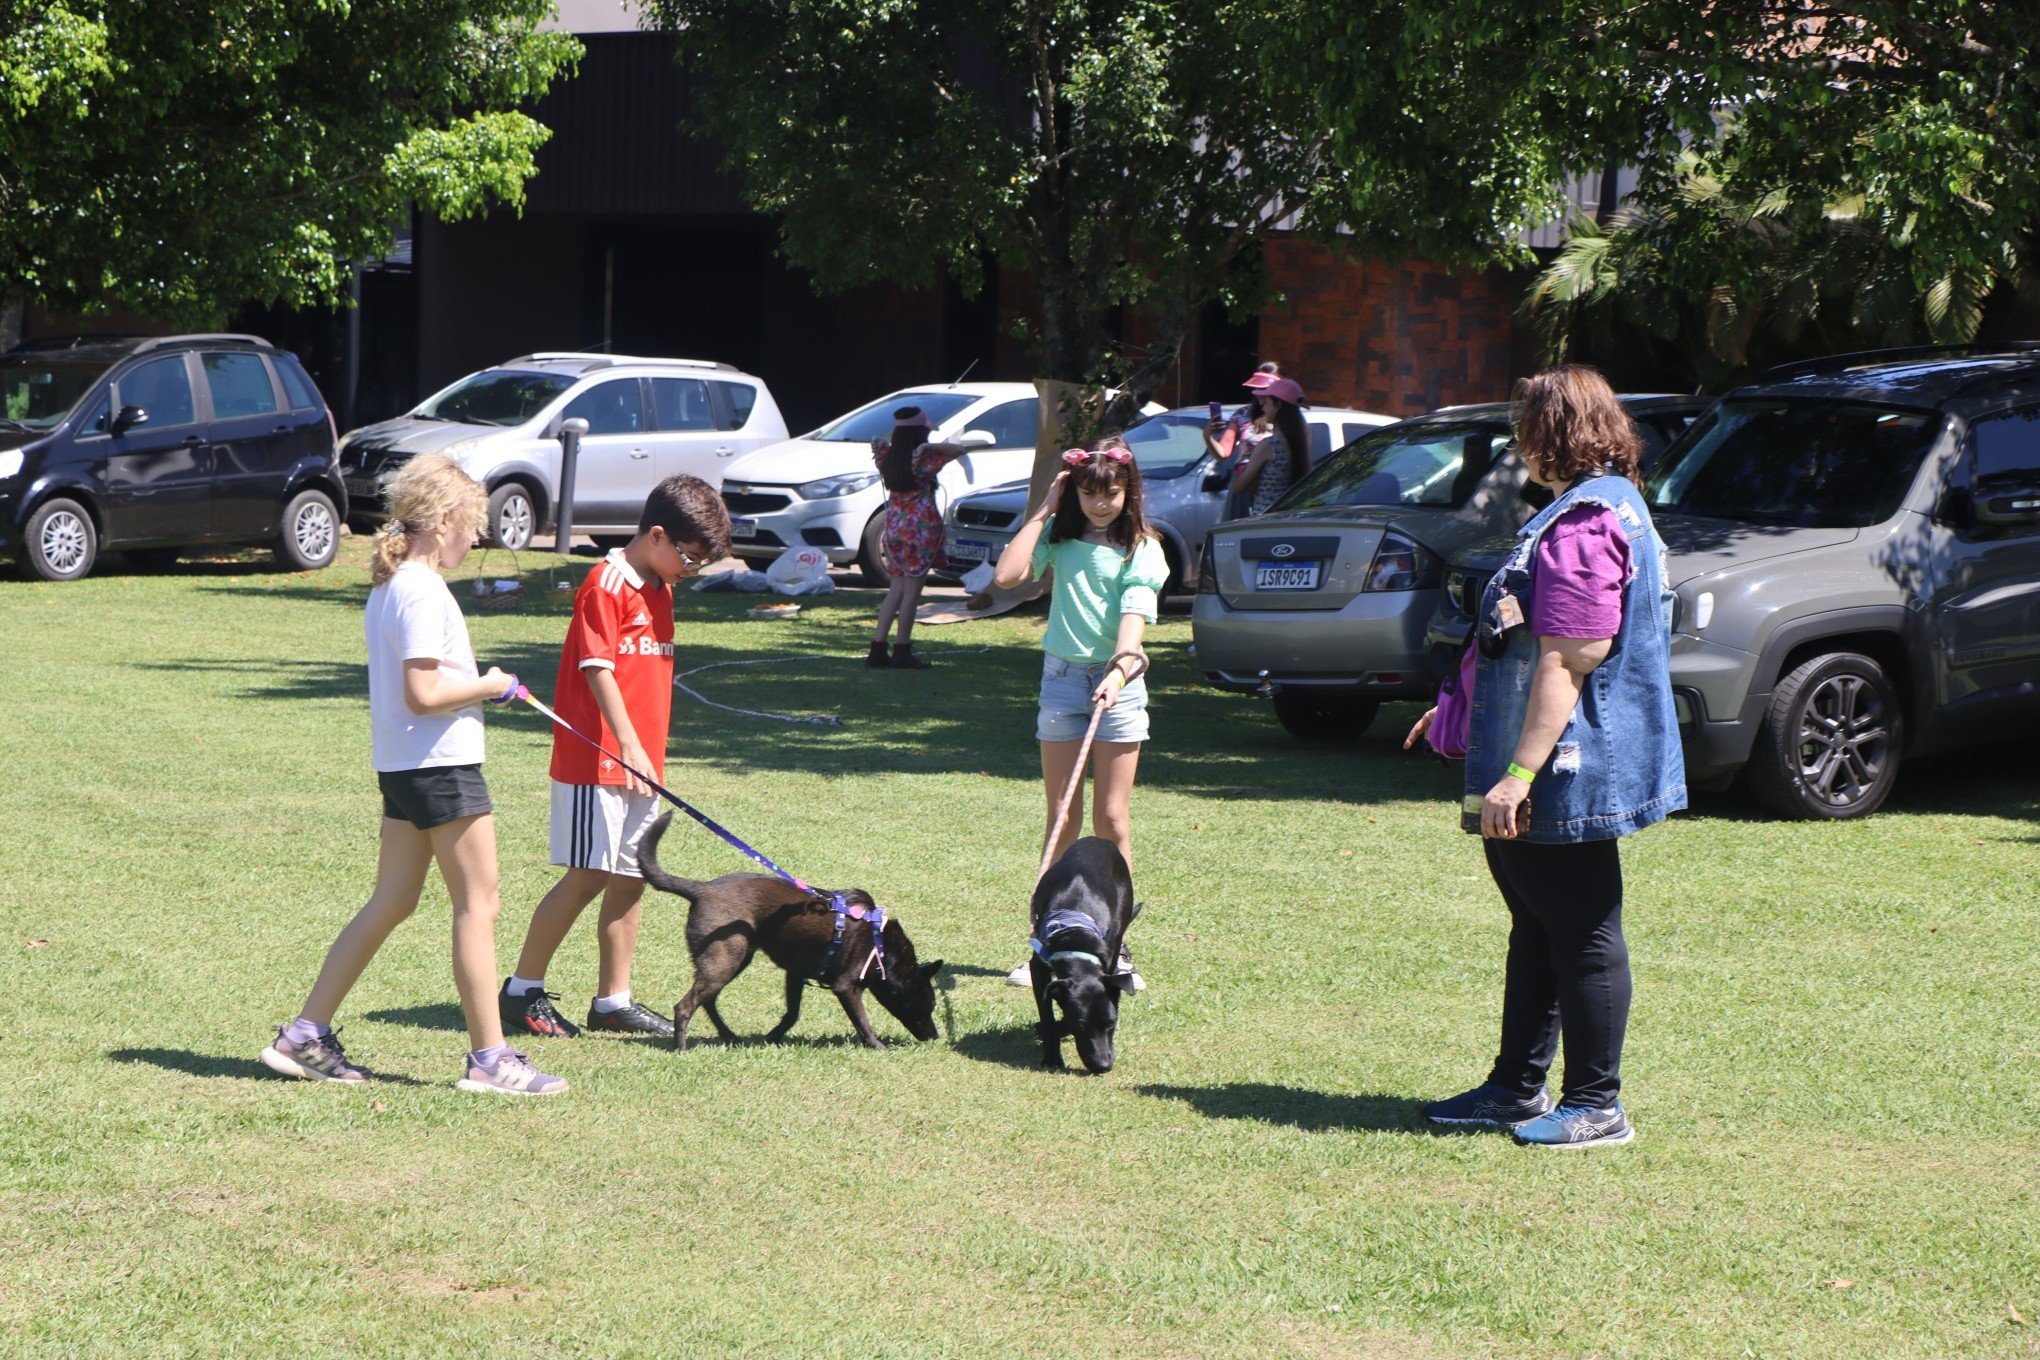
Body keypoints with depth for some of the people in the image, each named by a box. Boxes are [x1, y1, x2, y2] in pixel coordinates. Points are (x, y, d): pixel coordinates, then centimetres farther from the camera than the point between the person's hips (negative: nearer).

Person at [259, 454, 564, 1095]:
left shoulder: (387, 585, 12)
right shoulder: (424, 592, -18)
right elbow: (424, 694, -23)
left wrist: (475, 684, 10)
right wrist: (487, 686, -9)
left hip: (401, 766, 10)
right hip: (442, 763, -10)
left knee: (392, 901, 14)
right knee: (478, 905, -1)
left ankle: (305, 1036, 14)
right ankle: (489, 1058, 4)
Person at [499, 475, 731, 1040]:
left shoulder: (659, 589, 16)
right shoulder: (606, 585, -12)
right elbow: (597, 669, -18)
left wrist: (651, 752, 18)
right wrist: (628, 744, -23)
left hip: (640, 763, 9)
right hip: (595, 757, -9)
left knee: (631, 878, 8)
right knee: (587, 876, -8)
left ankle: (613, 1000, 13)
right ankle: (521, 990, 2)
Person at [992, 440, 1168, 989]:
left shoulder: (1141, 548, -2)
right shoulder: (1060, 537, 5)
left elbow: (1135, 615, -15)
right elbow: (1006, 575, -10)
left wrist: (1119, 668, -32)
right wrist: (1042, 511, -5)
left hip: (1118, 683, -2)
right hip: (1062, 676, 2)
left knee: (1112, 820, -1)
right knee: (1062, 820, 3)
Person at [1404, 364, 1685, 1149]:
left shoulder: (1585, 524, -20)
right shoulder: (1598, 508, 15)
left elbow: (1565, 665, -26)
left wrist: (1520, 773, -27)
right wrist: (1464, 713, 33)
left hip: (1565, 777, -11)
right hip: (1561, 778, 11)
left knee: (1581, 936, -2)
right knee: (1538, 931, 17)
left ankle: (1595, 1106, 5)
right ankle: (1517, 1088, 26)